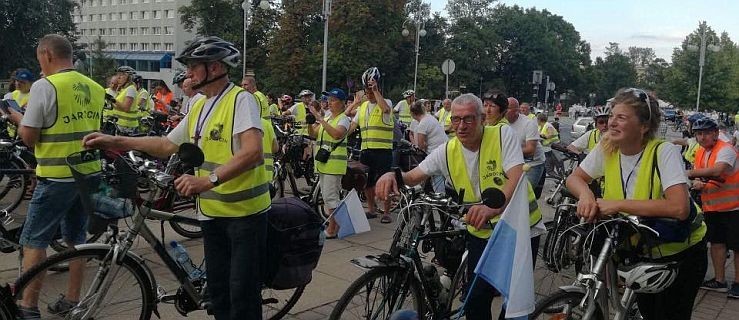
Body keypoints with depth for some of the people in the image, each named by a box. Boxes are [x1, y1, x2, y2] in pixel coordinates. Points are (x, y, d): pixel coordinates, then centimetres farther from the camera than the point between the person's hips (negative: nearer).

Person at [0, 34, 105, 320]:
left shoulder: (44, 86, -12)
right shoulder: (95, 88, 7)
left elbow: (28, 137, -11)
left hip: (57, 178, -6)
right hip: (89, 173, 6)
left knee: (33, 241, 6)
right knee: (76, 238, 15)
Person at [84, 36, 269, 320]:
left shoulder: (241, 99, -14)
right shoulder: (199, 107, 13)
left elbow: (252, 151, -28)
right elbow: (167, 145, 17)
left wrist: (209, 180, -37)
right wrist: (114, 141, 10)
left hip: (245, 212, -8)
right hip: (212, 212, 8)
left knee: (243, 295, -1)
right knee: (217, 290, 16)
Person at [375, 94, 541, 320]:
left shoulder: (503, 135, -15)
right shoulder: (447, 152, -4)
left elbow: (516, 179, -28)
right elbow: (413, 177, -1)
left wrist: (492, 208, -48)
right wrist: (393, 175, -27)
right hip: (482, 233, 3)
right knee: (475, 301, 5)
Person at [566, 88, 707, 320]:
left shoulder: (664, 152, -25)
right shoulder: (607, 148, -11)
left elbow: (679, 208, -35)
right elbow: (574, 178, 0)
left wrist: (618, 204, -34)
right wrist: (586, 194, -24)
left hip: (681, 253, -4)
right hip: (641, 251, 5)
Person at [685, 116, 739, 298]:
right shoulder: (700, 152, 8)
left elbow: (718, 170, -35)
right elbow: (700, 175, 6)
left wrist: (689, 173, -32)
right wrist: (698, 184, -17)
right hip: (712, 206, 8)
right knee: (716, 242, 13)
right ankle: (719, 281, 23)